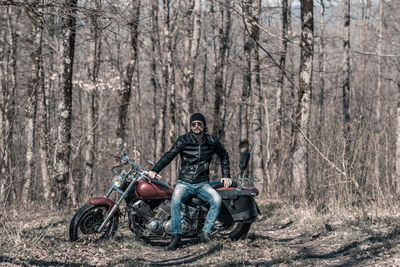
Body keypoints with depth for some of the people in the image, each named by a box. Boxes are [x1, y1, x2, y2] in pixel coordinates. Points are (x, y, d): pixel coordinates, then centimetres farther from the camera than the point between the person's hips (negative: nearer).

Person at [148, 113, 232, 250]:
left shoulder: (212, 141, 7)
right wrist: (155, 170, -23)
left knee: (217, 200, -27)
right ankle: (176, 237, -31)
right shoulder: (183, 140, -1)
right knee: (175, 200, -32)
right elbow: (169, 155, -10)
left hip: (202, 184, 2)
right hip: (184, 183, -2)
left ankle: (206, 232, -20)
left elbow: (224, 156, 24)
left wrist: (226, 176, 19)